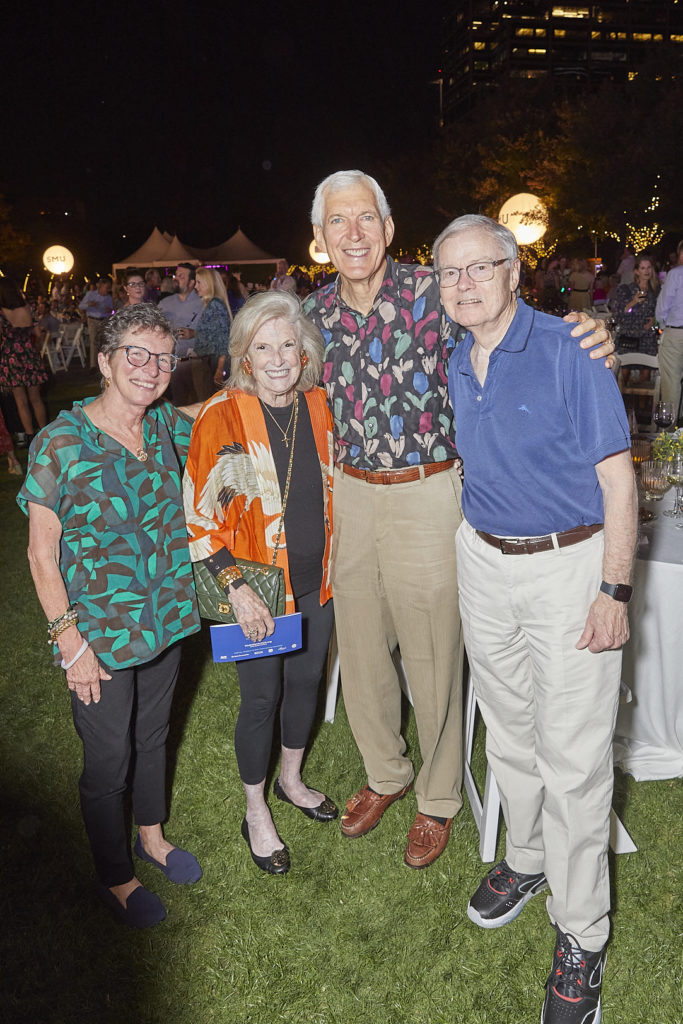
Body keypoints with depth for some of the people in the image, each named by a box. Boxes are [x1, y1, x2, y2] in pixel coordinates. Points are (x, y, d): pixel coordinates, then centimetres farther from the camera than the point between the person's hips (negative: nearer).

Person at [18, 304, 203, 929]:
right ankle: (116, 878, 37)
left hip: (166, 619, 5)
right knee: (108, 761, 12)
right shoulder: (61, 442, -17)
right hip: (99, 633, -5)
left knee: (154, 735, 24)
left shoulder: (166, 423, -2)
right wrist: (70, 640, -14)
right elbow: (42, 554, -13)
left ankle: (153, 835, 50)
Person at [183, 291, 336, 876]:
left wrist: (334, 563, 10)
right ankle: (256, 814, 34)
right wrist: (237, 588, -20)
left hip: (316, 578, 5)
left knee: (306, 680, 20)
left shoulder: (316, 405, -2)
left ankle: (291, 780, 47)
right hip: (257, 586, -5)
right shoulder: (222, 417, -17)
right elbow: (201, 517, -15)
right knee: (262, 697, 9)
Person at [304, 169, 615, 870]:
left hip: (427, 495, -4)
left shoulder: (431, 293, -10)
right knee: (359, 650, 17)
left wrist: (581, 334, -29)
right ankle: (385, 773, 44)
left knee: (432, 658, 8)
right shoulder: (314, 313, 5)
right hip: (350, 496, 5)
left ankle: (438, 797, 35)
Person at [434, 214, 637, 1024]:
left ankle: (580, 932, 21)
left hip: (570, 565, -6)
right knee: (507, 729, 19)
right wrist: (476, 551, 14)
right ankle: (525, 859, 43)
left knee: (572, 756, 1)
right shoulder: (456, 367, 5)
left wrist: (614, 591, -18)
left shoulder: (567, 352, -14)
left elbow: (617, 477, -14)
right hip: (484, 562, 6)